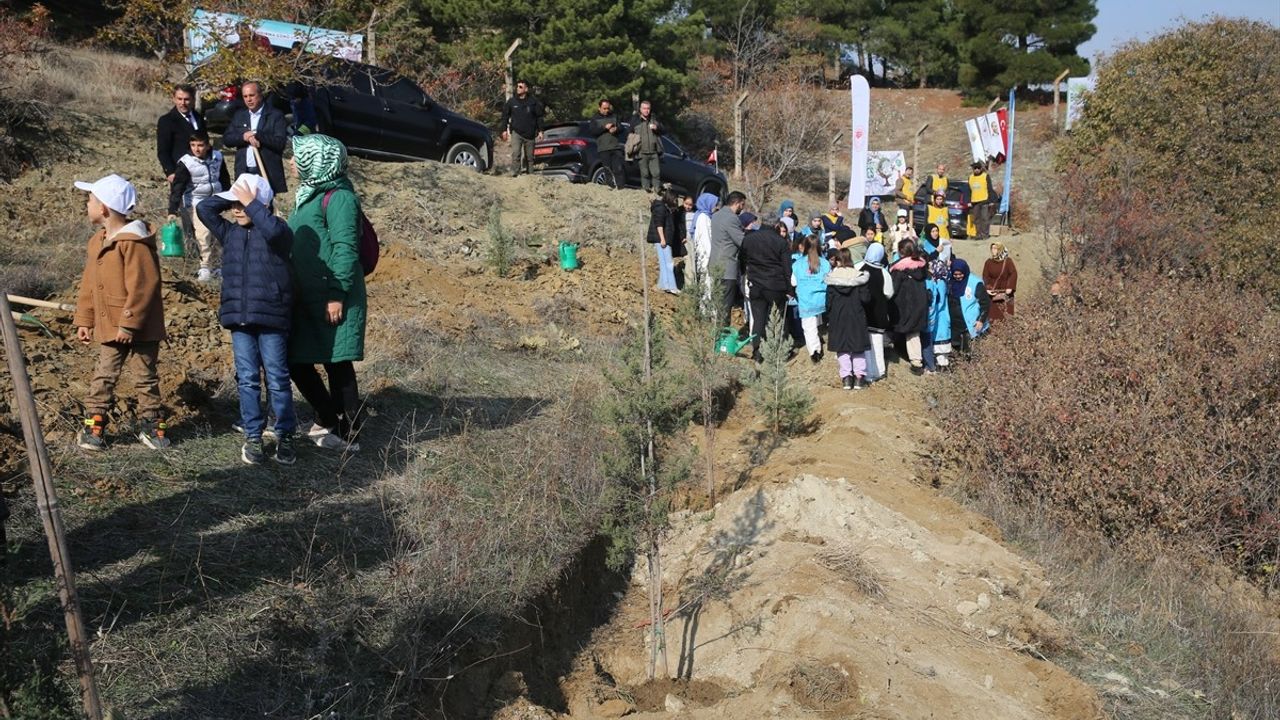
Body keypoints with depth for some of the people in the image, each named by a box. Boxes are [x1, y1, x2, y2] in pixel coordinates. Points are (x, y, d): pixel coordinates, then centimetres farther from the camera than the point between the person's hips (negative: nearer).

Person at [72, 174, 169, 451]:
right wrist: (84, 320, 13)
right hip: (109, 327, 7)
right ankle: (93, 427, 15)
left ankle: (152, 425, 19)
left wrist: (129, 324, -21)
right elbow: (88, 285, 16)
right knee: (103, 378, 8)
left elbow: (143, 287, -22)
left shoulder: (134, 242, -18)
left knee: (146, 378, 7)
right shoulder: (96, 242, 10)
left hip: (139, 328, -7)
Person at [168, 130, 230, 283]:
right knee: (203, 234, -16)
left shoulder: (217, 157, -3)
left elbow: (225, 179, 14)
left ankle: (213, 267, 23)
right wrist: (172, 211, -24)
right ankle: (205, 267, -6)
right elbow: (177, 188, -18)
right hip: (196, 203, -4)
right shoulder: (186, 163, -16)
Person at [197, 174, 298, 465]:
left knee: (277, 379, 3)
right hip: (239, 319, 5)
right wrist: (231, 197, 1)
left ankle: (285, 436, 14)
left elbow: (274, 229, -29)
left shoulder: (278, 232, -6)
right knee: (247, 379, 8)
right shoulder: (230, 233, 11)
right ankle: (253, 436, 15)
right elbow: (203, 209, 8)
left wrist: (251, 203, -19)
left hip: (271, 318, -5)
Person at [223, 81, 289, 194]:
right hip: (244, 172, 4)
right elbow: (226, 139, 9)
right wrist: (243, 137, -10)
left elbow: (280, 142, -10)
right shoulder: (239, 115, 15)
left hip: (267, 173, -4)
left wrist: (257, 135, -17)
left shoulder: (275, 116, 0)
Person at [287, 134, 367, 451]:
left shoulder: (338, 197, -13)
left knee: (337, 364, -1)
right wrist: (290, 288, 22)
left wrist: (337, 295, -21)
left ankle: (347, 435, 10)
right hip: (305, 297, 10)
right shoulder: (309, 194, 17)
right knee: (296, 361, 13)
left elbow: (345, 249, -18)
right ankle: (329, 419, 29)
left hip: (332, 299, -10)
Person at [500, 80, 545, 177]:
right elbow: (505, 116, 8)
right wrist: (504, 130, 2)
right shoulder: (511, 101, 2)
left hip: (530, 134, 1)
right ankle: (514, 174, -19)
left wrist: (540, 131, 2)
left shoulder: (533, 101, 1)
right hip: (516, 132, -1)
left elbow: (539, 117, 6)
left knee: (529, 156, 10)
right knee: (516, 154, -17)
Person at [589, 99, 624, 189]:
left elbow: (621, 128, 16)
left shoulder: (614, 117, 17)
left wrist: (616, 129, -8)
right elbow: (592, 131, -4)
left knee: (619, 168, -10)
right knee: (608, 170, -3)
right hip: (604, 148, -1)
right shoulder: (595, 119, 9)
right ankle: (612, 187, 2)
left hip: (616, 147, 1)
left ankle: (621, 187, -11)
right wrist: (604, 128, -13)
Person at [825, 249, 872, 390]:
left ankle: (846, 377, 0)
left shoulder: (832, 278, -6)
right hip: (857, 317, 0)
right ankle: (859, 376, 5)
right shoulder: (860, 277, -6)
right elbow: (865, 298, -8)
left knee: (842, 348, 6)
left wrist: (828, 319, 6)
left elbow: (829, 301, -3)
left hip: (838, 318, 0)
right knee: (858, 348, 9)